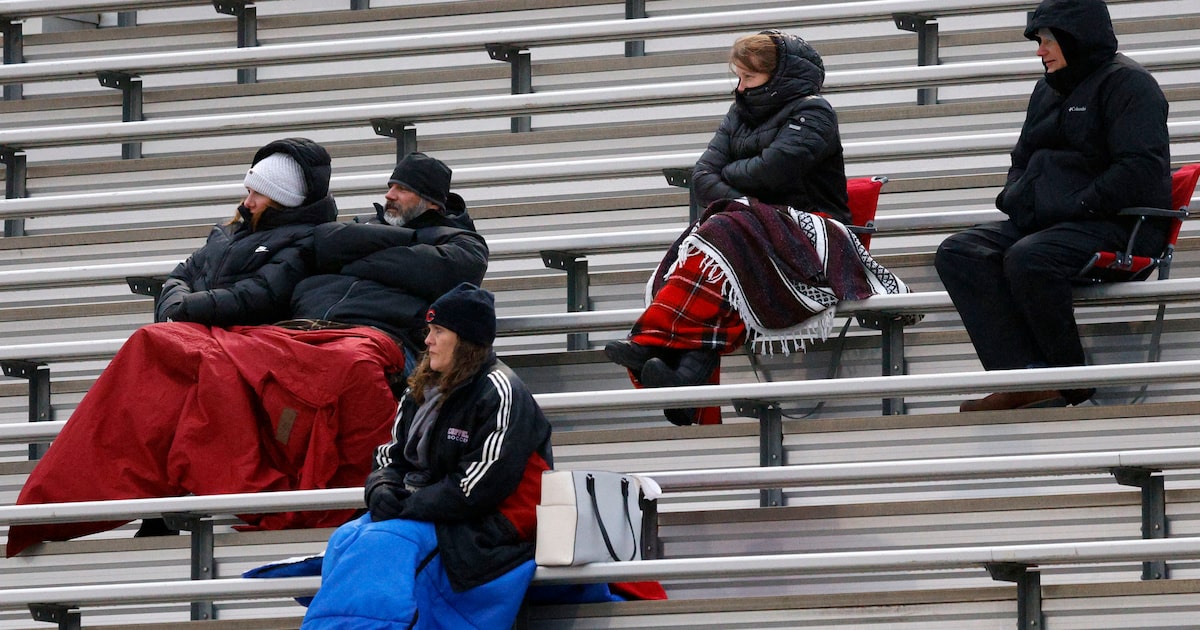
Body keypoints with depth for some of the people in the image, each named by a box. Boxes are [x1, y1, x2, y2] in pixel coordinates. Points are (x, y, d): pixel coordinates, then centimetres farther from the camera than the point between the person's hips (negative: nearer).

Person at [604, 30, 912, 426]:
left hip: (809, 230, -6)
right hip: (757, 223, 6)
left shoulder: (812, 113, 2)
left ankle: (658, 342, -46)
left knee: (726, 236, -33)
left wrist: (729, 174, 4)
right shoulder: (741, 114, 23)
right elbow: (703, 178, 11)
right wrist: (737, 199, -8)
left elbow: (774, 169, -14)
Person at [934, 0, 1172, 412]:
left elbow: (1142, 170, -14)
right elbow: (1023, 161, 33)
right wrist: (1014, 199, 9)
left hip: (1115, 225, -9)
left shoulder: (1125, 82, -2)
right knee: (958, 254, -15)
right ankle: (1028, 379, -32)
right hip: (1039, 224, 9)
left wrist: (1077, 206, -17)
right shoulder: (1047, 91, 25)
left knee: (1029, 258, -37)